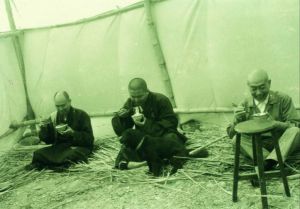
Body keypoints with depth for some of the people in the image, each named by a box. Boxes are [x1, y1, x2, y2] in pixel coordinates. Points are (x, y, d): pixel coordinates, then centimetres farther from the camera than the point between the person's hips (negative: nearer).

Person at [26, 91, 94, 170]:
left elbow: (89, 139, -9)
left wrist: (73, 133, -24)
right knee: (38, 154, -21)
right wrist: (44, 129, -10)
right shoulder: (53, 116, 9)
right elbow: (48, 140, 10)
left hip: (79, 146, -4)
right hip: (59, 147, 4)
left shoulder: (81, 115, -5)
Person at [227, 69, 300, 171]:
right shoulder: (244, 105, 3)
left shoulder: (283, 99, -2)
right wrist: (236, 120, -20)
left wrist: (274, 123, -26)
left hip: (282, 143, -1)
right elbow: (231, 134, 3)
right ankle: (276, 161, -32)